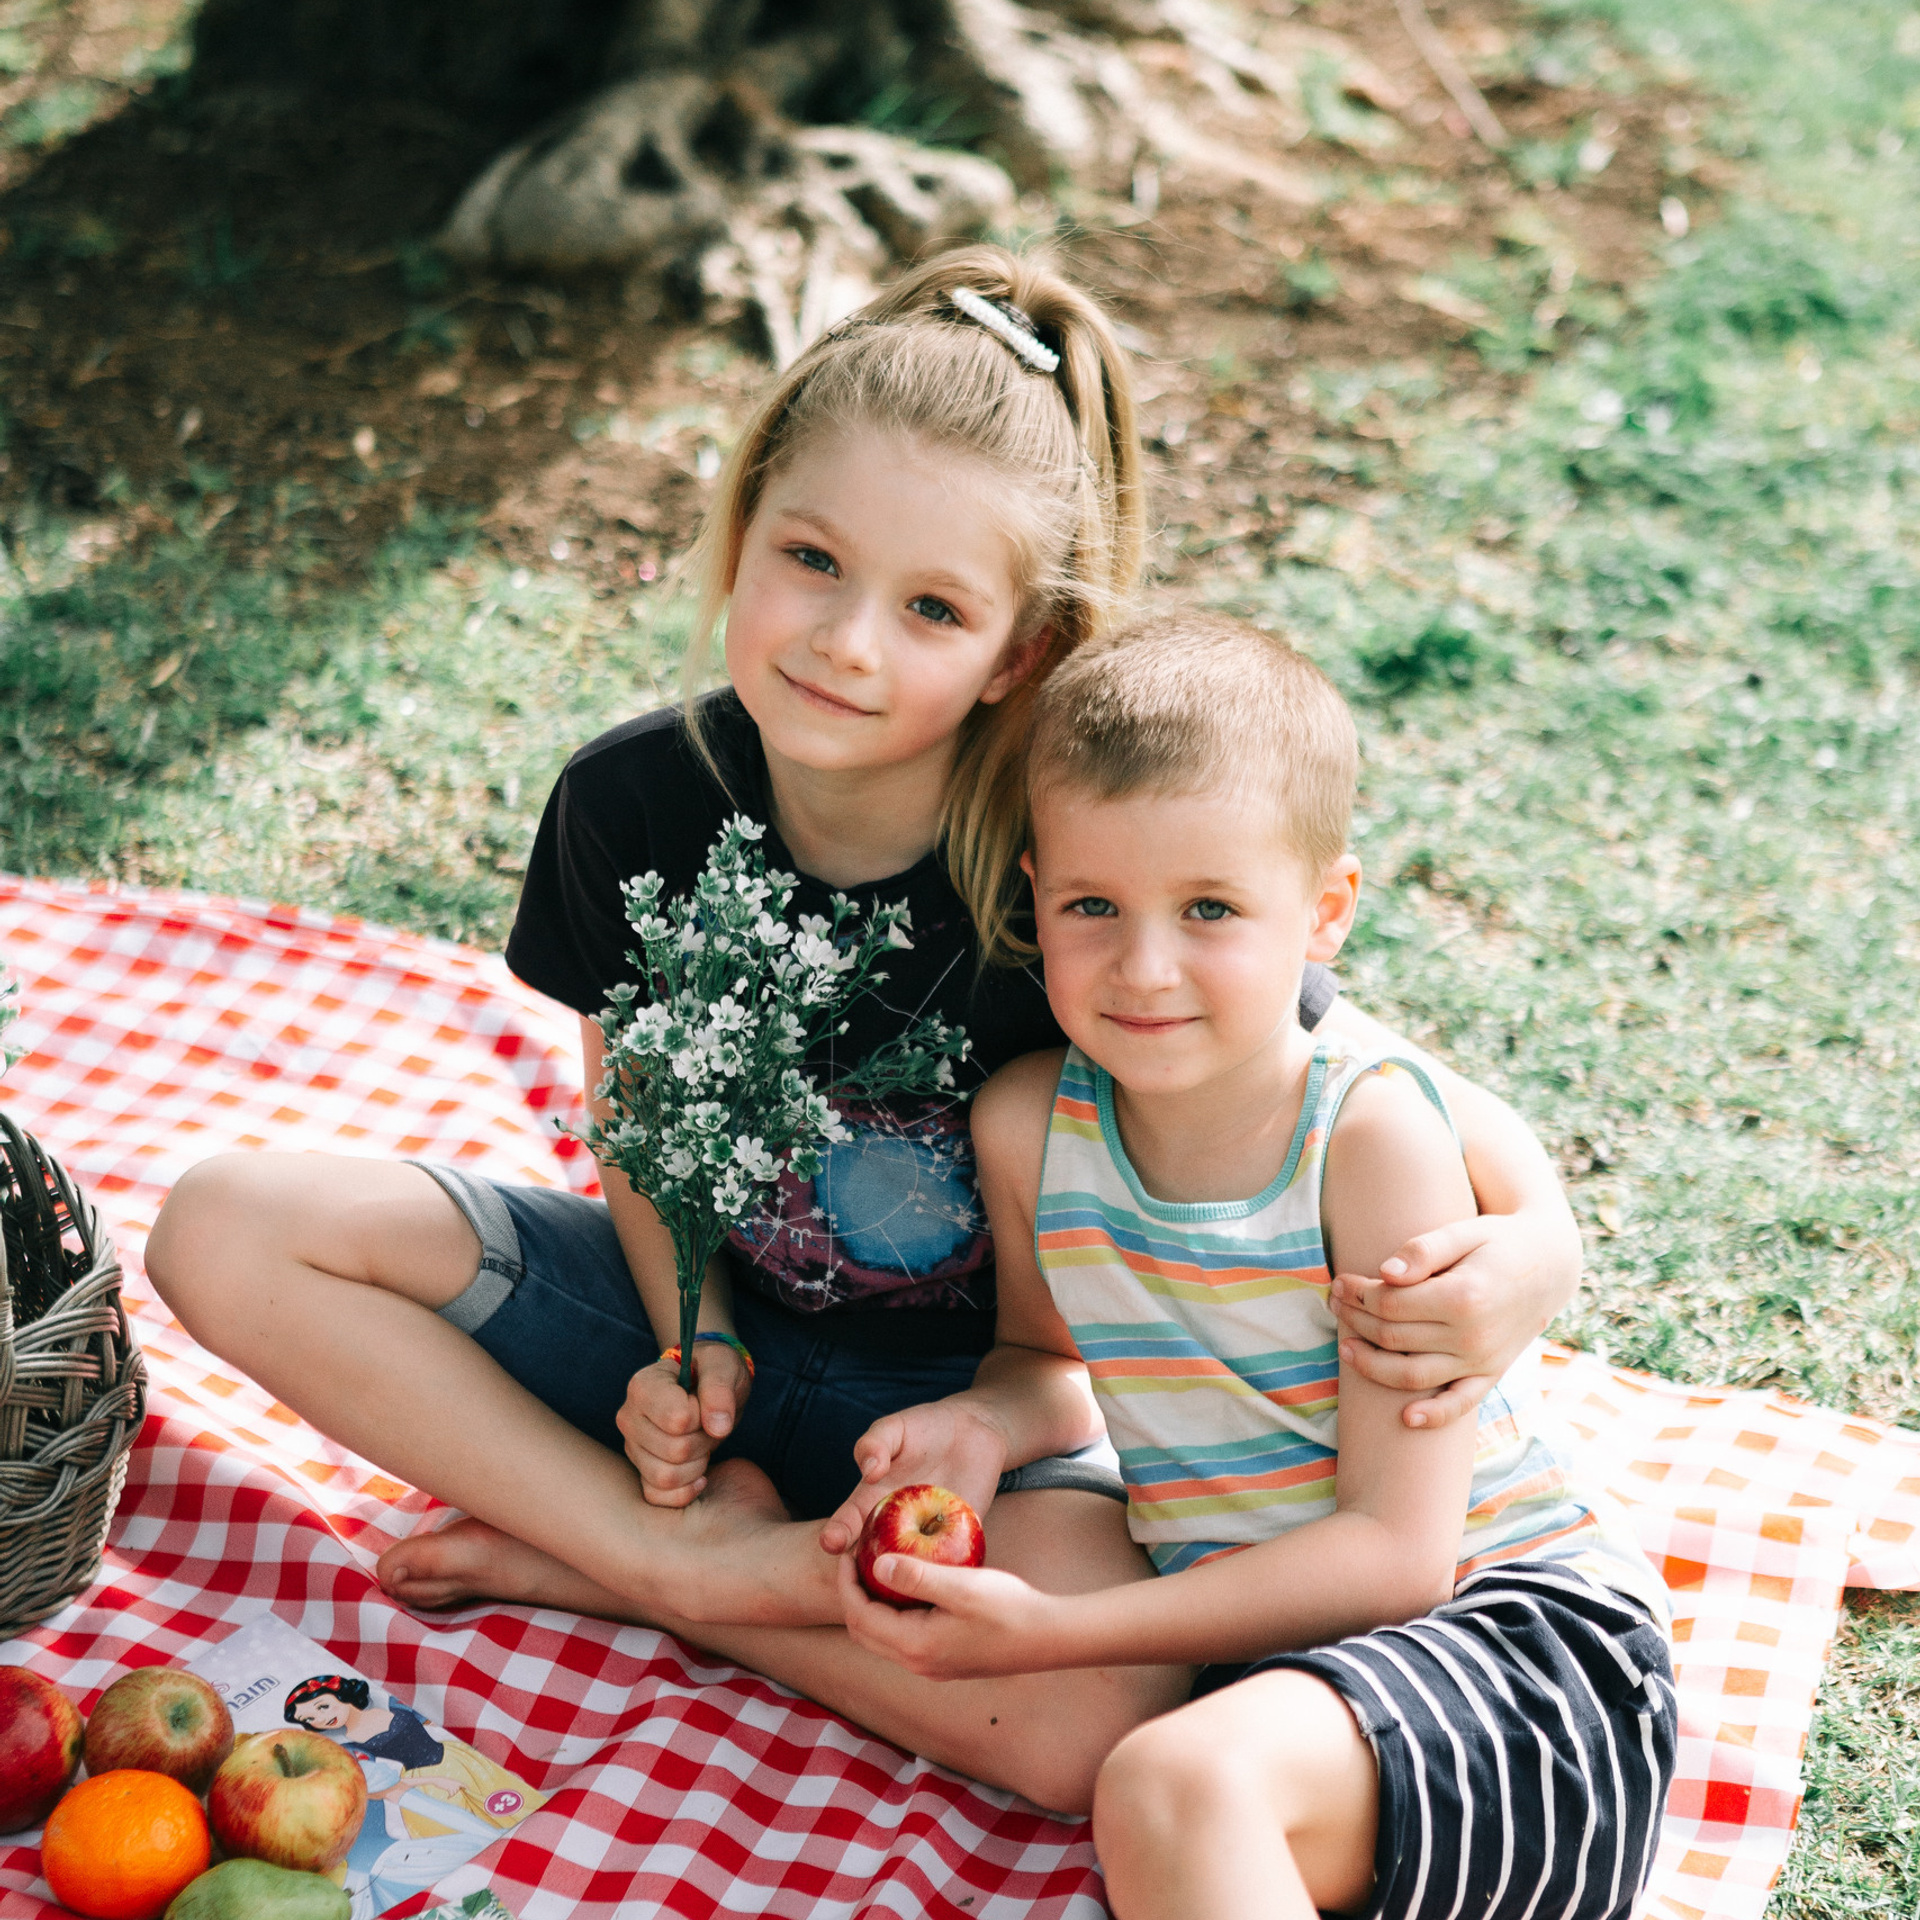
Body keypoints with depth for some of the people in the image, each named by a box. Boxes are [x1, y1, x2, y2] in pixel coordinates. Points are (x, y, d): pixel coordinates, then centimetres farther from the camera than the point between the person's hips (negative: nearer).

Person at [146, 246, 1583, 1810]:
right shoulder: (634, 806, -15)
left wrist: (1528, 1244, -43)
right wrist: (688, 1340, -16)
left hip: (974, 1383, -3)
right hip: (703, 1318, 4)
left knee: (1095, 1722, -34)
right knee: (228, 1229, -12)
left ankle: (588, 1561, -13)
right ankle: (696, 1552, -16)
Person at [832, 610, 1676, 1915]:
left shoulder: (1373, 1134, -17)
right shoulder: (1029, 1123, -3)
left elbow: (1398, 1548, -16)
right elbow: (1047, 1359, 19)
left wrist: (1055, 1632, -20)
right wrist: (981, 1427, -7)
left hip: (1522, 1625, -5)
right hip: (1269, 1641, 5)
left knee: (1175, 1787, -31)